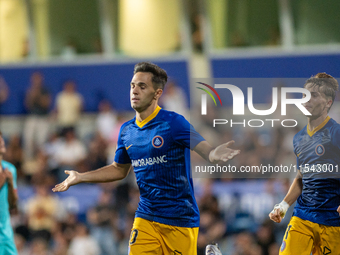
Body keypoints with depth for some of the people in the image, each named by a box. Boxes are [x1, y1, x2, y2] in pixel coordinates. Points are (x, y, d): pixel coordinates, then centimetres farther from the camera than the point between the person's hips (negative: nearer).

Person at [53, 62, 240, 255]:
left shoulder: (173, 122, -11)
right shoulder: (127, 130, 7)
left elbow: (207, 151, -19)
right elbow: (119, 169, 23)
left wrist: (216, 154, -42)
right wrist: (80, 177, 20)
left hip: (180, 219, -5)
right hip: (146, 218, 5)